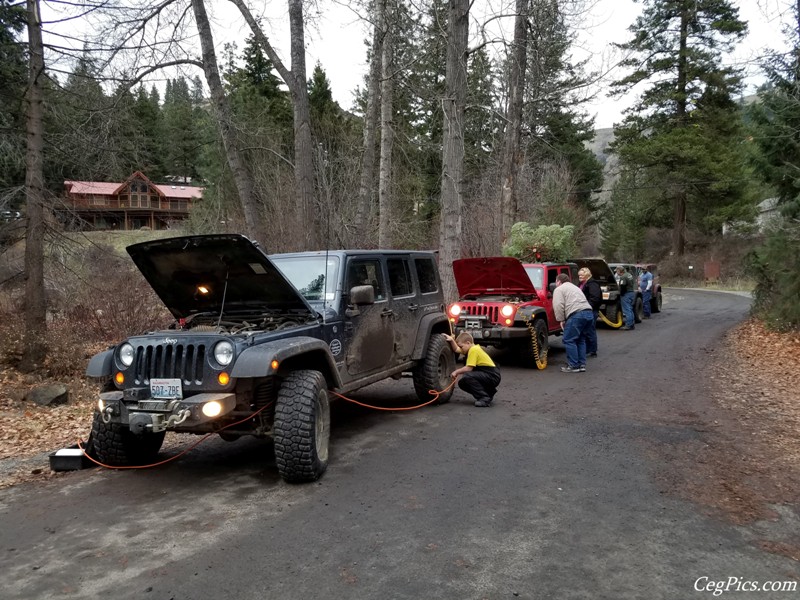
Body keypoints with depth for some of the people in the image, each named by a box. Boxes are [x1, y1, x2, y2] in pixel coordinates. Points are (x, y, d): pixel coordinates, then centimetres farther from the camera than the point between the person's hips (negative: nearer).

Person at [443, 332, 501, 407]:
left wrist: (456, 372, -7)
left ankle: (485, 398, -20)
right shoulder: (472, 348, 12)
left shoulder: (474, 350, -17)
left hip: (492, 376, -10)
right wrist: (452, 340, 4)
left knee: (467, 377, -27)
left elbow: (469, 368, -20)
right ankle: (488, 393, 14)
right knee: (462, 383, 8)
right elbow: (456, 350, 19)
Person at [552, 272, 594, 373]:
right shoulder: (575, 287, 34)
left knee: (568, 340, -1)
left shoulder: (559, 289, 8)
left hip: (577, 314, -8)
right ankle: (582, 365, 18)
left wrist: (561, 320, 2)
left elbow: (558, 305, -7)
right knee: (581, 340, 19)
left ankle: (574, 366, -2)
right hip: (589, 313, 9)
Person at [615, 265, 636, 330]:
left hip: (626, 294, -10)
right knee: (630, 310, 15)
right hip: (632, 292, 10)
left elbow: (622, 287, -22)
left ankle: (628, 325, -7)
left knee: (627, 310, -7)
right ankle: (631, 325, 18)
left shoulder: (623, 277, -17)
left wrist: (621, 294, -11)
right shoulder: (629, 275, 14)